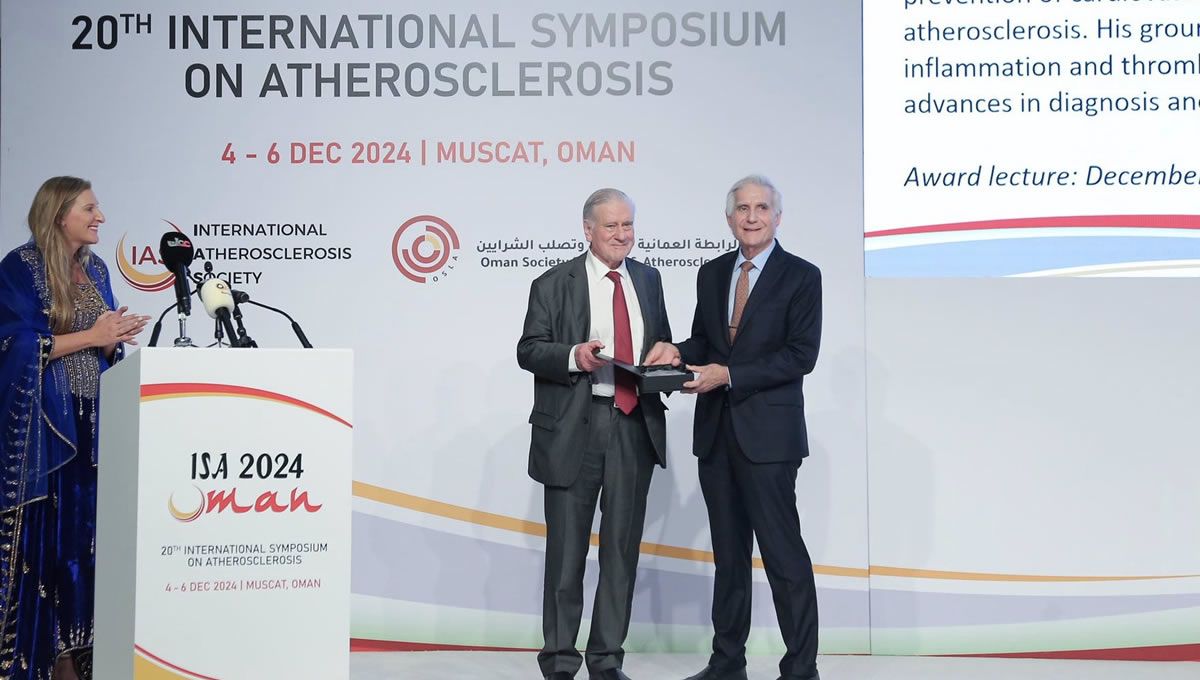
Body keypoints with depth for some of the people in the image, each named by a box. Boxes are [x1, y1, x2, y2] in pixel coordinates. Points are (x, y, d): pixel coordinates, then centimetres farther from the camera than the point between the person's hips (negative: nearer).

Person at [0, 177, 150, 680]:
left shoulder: (95, 269, 13)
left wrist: (116, 337, -5)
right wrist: (90, 335, -14)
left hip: (91, 419, 6)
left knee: (85, 532, 6)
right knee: (41, 534, -4)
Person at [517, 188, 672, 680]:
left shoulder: (648, 279, 14)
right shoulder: (554, 285, 0)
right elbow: (528, 350, -2)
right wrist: (573, 357, -20)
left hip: (635, 426, 4)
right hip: (574, 430, -4)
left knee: (622, 547, 8)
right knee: (566, 550, 1)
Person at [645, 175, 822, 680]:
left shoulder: (801, 276, -4)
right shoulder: (711, 274, 14)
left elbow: (800, 355, -11)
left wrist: (728, 374, -17)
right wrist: (678, 352, -3)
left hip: (767, 433, -6)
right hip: (716, 431, 6)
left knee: (783, 551, -6)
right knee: (728, 552, 12)